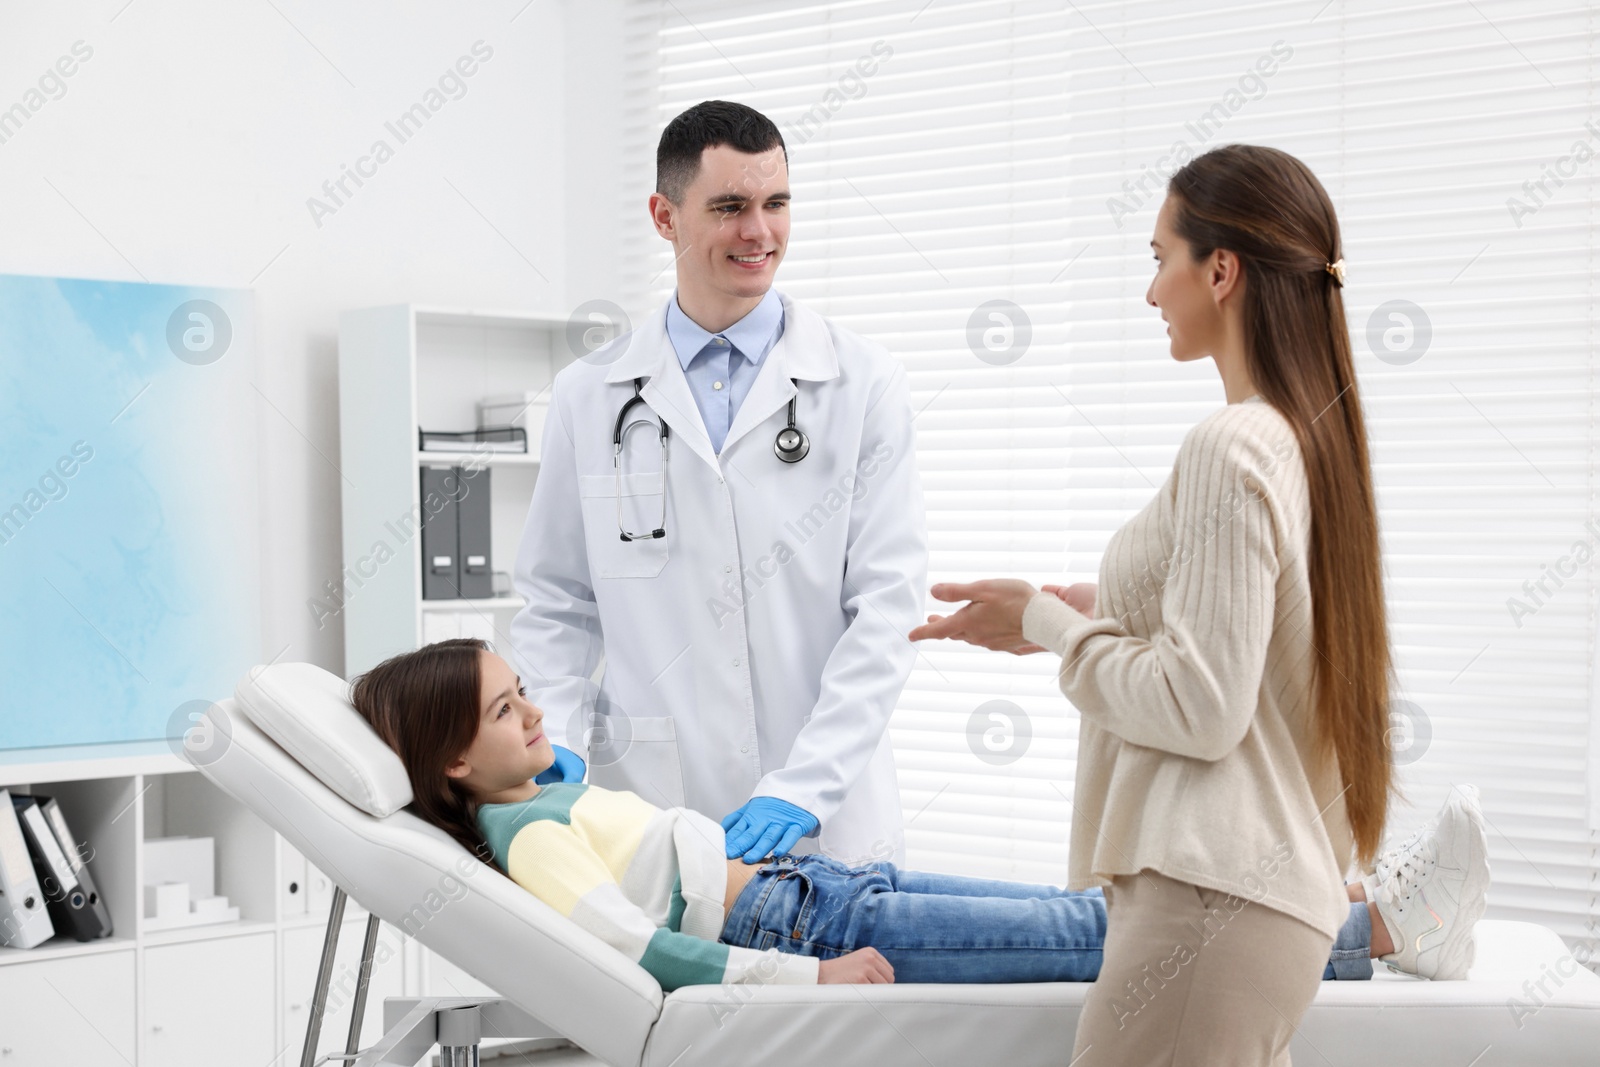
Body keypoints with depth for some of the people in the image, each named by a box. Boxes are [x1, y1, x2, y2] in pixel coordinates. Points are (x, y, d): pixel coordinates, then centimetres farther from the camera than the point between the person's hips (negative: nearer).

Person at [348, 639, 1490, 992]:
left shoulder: (555, 794, 16)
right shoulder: (530, 837, -13)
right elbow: (642, 950, -22)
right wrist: (813, 977, -22)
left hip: (807, 886, 10)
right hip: (803, 928, -10)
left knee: (1089, 909, 0)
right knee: (1092, 936, -12)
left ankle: (1376, 913, -3)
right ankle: (1376, 922, -10)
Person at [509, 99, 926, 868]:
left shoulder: (864, 386, 1)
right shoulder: (589, 397, 6)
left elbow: (888, 602, -6)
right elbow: (556, 602, 12)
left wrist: (803, 787, -15)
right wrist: (557, 741, -5)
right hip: (645, 810, 1)